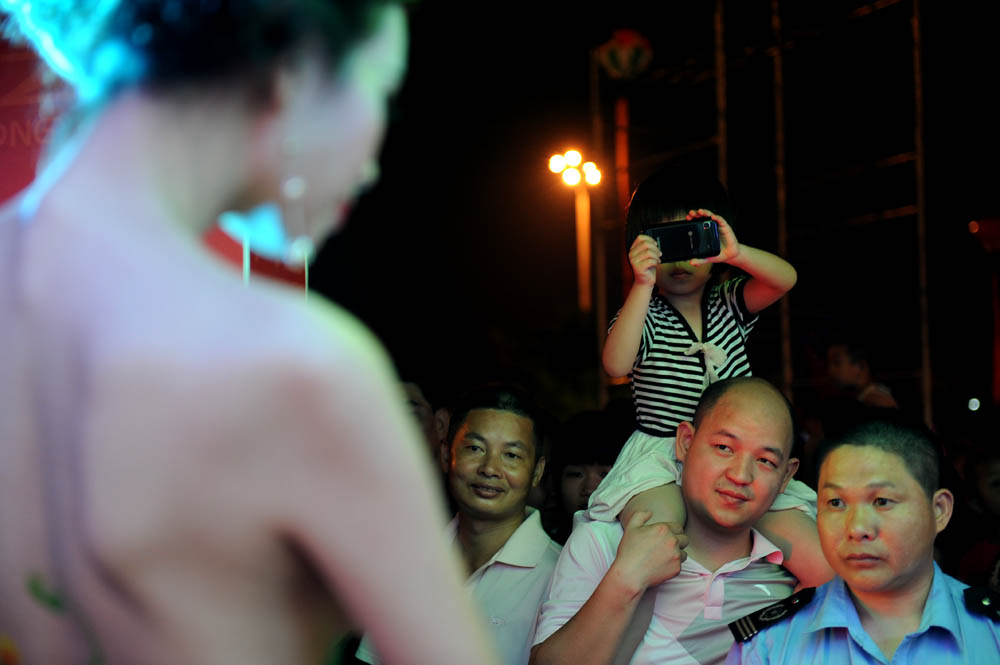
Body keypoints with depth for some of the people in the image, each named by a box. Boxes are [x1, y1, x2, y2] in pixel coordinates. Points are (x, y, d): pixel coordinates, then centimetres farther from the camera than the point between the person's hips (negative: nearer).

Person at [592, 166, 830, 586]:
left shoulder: (729, 305, 12)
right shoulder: (644, 315, 2)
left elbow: (784, 278, -6)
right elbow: (616, 364, -19)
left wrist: (735, 254, -26)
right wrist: (644, 284, -27)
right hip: (661, 459, -3)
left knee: (824, 570, -9)